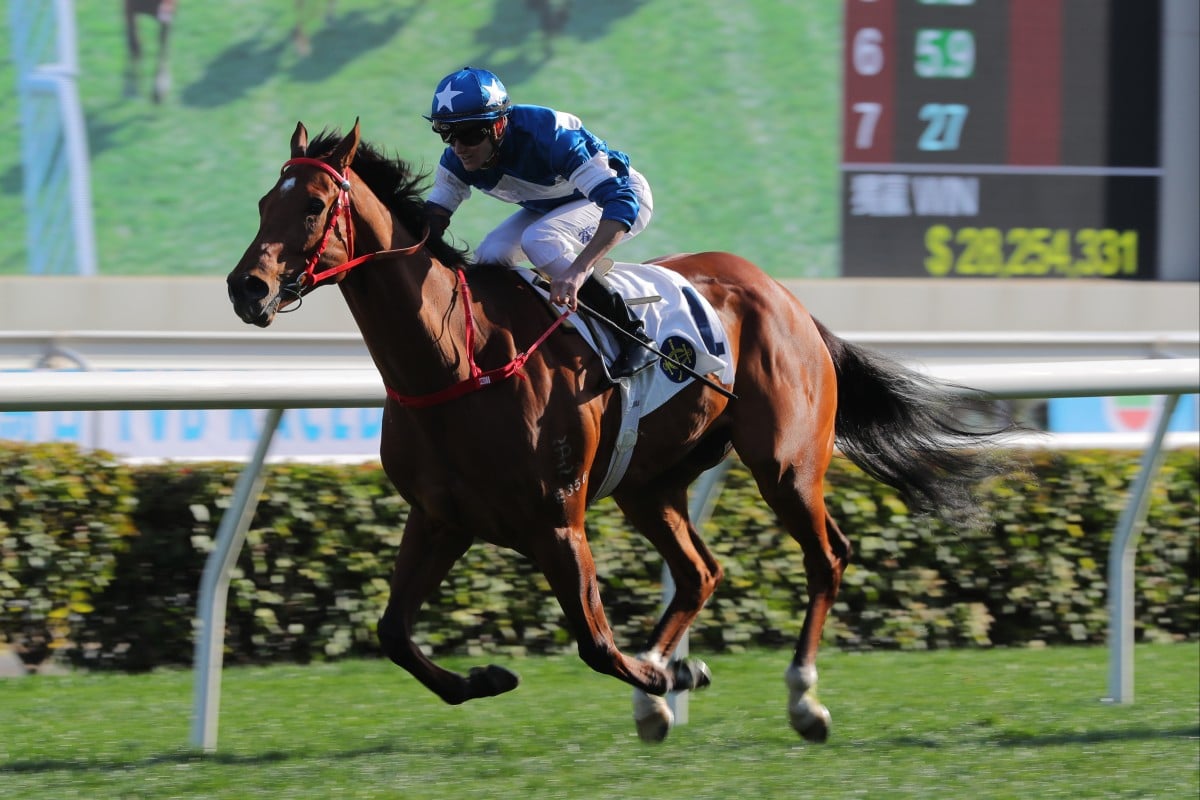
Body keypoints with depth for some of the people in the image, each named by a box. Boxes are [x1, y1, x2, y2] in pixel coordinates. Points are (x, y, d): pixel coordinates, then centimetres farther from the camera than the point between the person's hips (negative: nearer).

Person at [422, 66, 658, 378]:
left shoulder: (547, 135, -39)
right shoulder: (457, 160, -19)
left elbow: (621, 200, -46)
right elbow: (433, 218, -8)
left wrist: (577, 271, -59)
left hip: (623, 193, -7)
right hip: (549, 206, 7)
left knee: (538, 240, -33)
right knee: (490, 256, -16)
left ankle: (633, 337, -25)